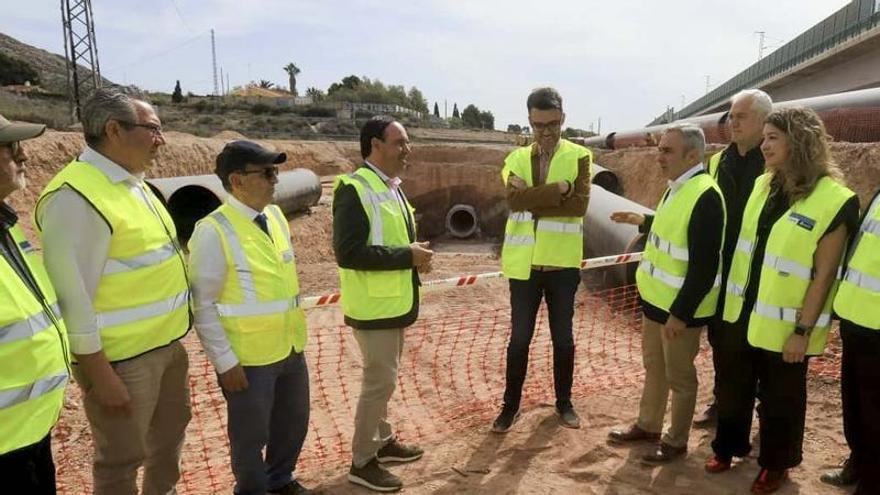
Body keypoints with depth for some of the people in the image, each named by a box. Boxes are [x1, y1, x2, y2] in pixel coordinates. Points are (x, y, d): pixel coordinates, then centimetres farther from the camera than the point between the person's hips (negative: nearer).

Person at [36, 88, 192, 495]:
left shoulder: (132, 183, 8)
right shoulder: (76, 196, -21)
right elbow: (71, 295, -22)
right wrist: (100, 374, -20)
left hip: (166, 343, 9)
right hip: (122, 357, -9)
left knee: (171, 428, 26)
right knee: (123, 458, 9)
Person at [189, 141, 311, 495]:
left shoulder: (275, 215, 4)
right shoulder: (213, 231, -18)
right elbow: (202, 305, -16)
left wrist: (295, 336, 15)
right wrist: (225, 362, -15)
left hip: (291, 349, 7)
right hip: (248, 359, -7)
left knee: (294, 423, 23)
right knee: (251, 435, 13)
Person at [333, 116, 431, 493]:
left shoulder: (392, 187, 11)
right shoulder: (355, 189, -19)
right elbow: (348, 252, -27)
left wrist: (414, 253, 4)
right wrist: (407, 257, -23)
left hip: (394, 301, 9)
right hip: (374, 305, -9)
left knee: (383, 378, 20)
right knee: (380, 381, -1)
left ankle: (382, 441, 36)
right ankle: (362, 462, 14)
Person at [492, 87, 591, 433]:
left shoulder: (580, 157, -1)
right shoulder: (517, 158, 5)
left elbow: (580, 204, -16)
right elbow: (514, 199, -15)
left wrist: (533, 201, -17)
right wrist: (558, 188, -21)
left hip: (562, 262, -1)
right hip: (524, 263, 1)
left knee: (562, 336, 13)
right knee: (519, 338, 10)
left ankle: (564, 402, 31)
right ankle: (511, 405, 25)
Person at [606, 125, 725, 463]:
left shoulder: (705, 196, -24)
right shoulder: (678, 187, 7)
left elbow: (704, 266, -25)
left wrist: (680, 313, -23)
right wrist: (643, 221, 21)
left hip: (680, 306, -9)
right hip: (656, 298, 9)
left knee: (678, 375, 8)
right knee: (653, 365, 22)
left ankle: (676, 441, 27)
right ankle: (647, 426, 39)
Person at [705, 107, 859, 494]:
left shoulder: (835, 201, -17)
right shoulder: (762, 185, 2)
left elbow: (824, 275, -16)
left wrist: (802, 331, -15)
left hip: (782, 326, -5)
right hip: (740, 313, 5)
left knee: (779, 399, 14)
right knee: (733, 387, 18)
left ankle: (775, 464, 36)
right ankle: (727, 447, 40)